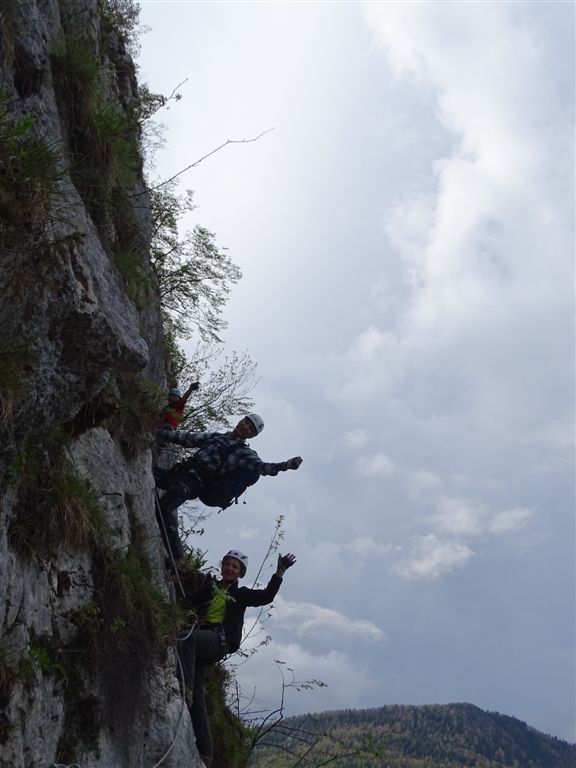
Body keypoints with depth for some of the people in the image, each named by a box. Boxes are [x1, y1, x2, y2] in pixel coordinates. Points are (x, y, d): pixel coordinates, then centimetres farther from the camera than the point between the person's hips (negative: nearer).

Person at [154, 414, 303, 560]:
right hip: (180, 470, 7)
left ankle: (175, 554, -23)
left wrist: (285, 465, -30)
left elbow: (260, 466, -13)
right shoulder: (215, 436, 22)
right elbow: (187, 438, 27)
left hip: (195, 481, -7)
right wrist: (160, 432, 24)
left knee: (165, 506, -28)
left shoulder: (243, 453, 3)